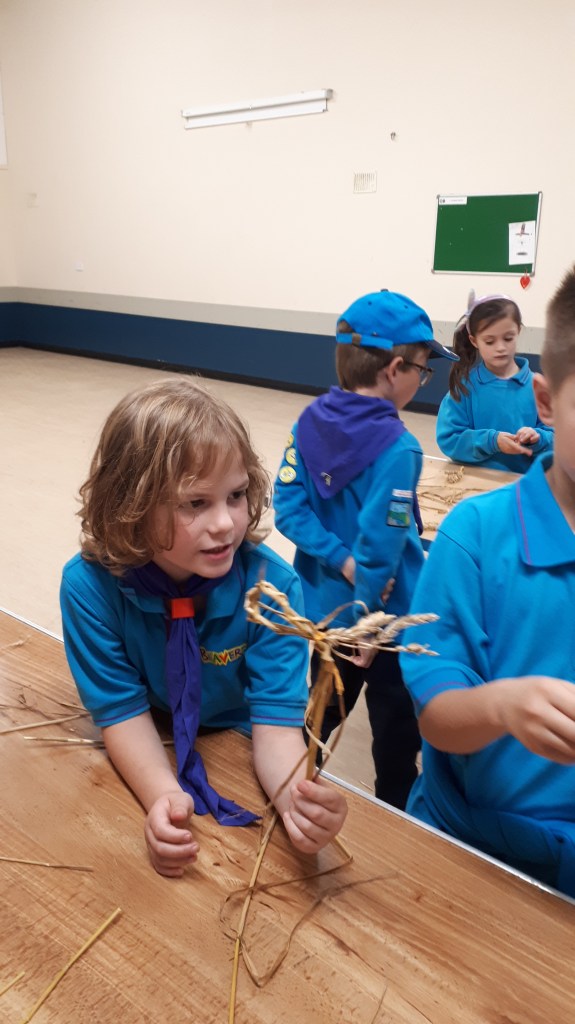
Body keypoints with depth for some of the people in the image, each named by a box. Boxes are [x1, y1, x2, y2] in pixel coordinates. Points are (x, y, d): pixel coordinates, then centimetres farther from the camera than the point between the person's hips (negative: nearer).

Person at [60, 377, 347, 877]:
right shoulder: (90, 585, -22)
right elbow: (122, 710, -16)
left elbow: (276, 718, -23)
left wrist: (295, 795, -44)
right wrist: (163, 796, -34)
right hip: (145, 763, 1)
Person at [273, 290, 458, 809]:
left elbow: (288, 507, -8)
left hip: (324, 608, 7)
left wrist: (343, 563, -13)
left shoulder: (310, 421, -4)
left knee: (321, 712, 26)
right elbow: (378, 549, -25)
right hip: (385, 617, -6)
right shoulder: (397, 448, -25)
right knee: (396, 730, 16)